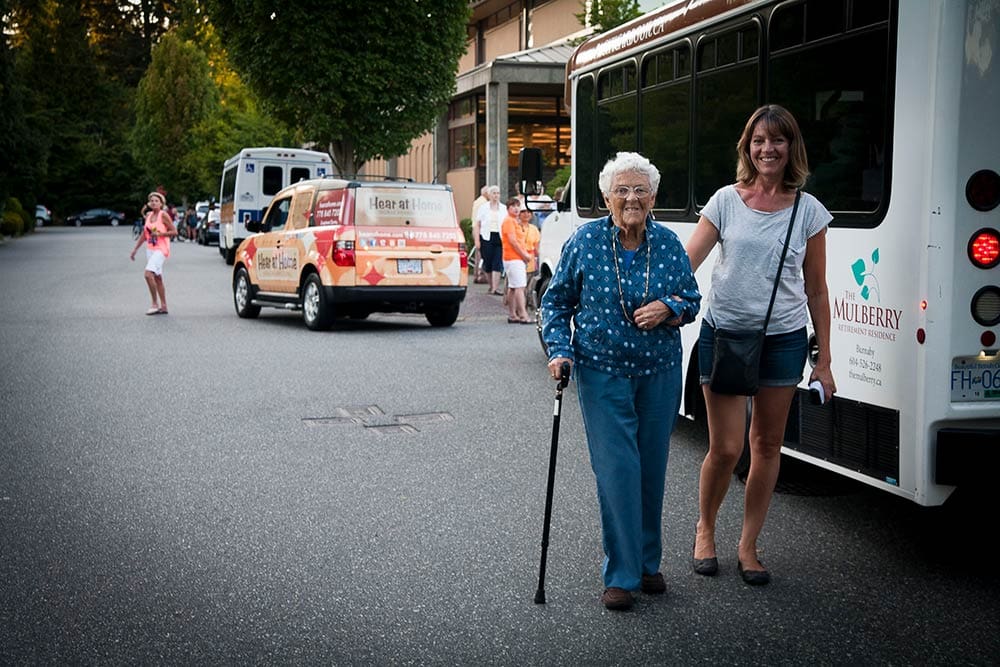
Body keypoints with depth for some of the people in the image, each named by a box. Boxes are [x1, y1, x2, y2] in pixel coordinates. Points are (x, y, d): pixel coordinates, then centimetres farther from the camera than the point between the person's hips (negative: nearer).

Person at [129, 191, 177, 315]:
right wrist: (135, 249, 17)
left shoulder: (164, 215, -8)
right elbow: (144, 234, 18)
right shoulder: (148, 215, 11)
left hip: (161, 249, -7)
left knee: (148, 274, -21)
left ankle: (155, 304, -13)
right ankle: (163, 307, 15)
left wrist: (159, 234, -19)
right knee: (157, 278, 9)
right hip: (150, 249, 7)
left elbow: (174, 232, -9)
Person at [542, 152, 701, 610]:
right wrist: (559, 350, -8)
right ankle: (620, 575, 2)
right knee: (617, 470, -8)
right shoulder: (585, 241, -5)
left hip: (659, 373, 3)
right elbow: (556, 300, 4)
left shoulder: (669, 244, 0)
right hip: (602, 373, -3)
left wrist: (668, 308, -13)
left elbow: (692, 299, 9)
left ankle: (648, 563, 27)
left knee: (652, 469, 10)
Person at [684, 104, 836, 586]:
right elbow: (686, 262, -4)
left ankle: (748, 546, 23)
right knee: (725, 448, -1)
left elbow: (816, 291, 5)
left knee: (767, 445, 8)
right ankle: (705, 529, 25)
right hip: (723, 334, -1)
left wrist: (823, 361, 4)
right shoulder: (726, 201, 0)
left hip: (782, 338, 1)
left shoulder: (808, 210, 2)